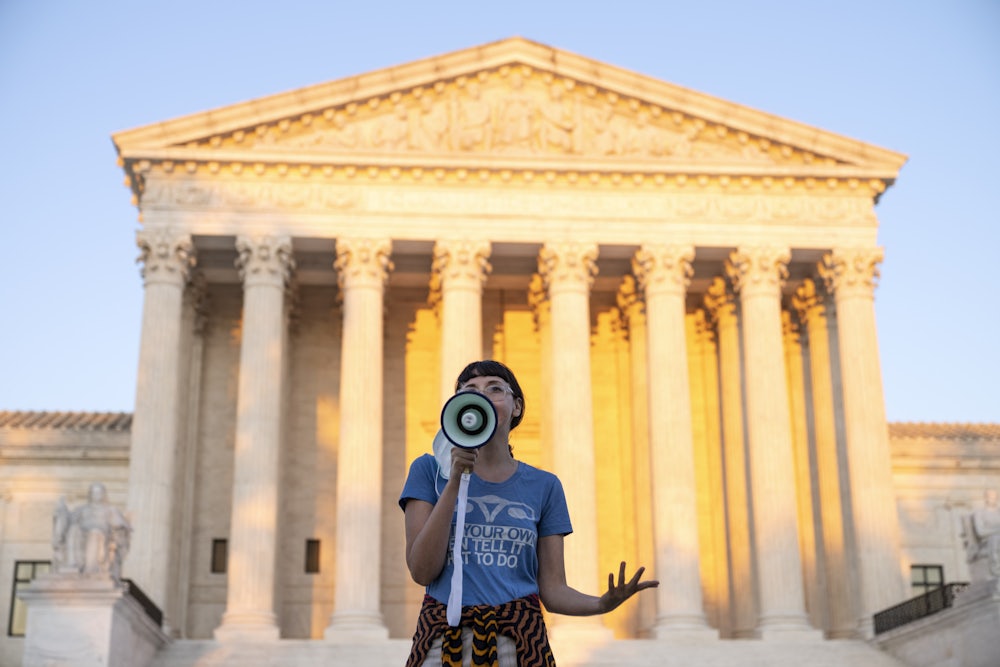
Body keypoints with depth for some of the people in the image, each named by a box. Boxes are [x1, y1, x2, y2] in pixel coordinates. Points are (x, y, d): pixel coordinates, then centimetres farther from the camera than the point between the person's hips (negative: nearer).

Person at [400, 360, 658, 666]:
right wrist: (455, 481, -12)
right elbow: (422, 571, -7)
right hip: (444, 638, -1)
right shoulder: (430, 469, 3)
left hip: (518, 641, 1)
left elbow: (553, 590, 5)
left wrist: (603, 603, -16)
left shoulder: (544, 486, 7)